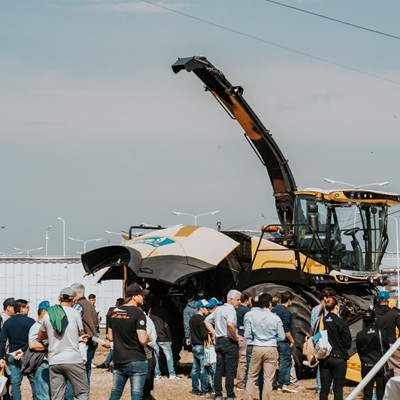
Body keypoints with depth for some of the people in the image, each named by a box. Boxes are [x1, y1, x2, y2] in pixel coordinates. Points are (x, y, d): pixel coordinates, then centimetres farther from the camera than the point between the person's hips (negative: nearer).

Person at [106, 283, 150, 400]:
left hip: (118, 361, 6)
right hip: (136, 361, -6)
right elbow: (143, 340, -21)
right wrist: (148, 338, 0)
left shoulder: (114, 312, 7)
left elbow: (110, 337, 14)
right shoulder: (138, 313, -14)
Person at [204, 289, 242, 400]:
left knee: (219, 370, 10)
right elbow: (230, 324, -30)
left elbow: (207, 321, 21)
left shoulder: (218, 309, 13)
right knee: (230, 370, -2)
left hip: (219, 341, 8)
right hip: (229, 342, -8)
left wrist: (213, 333, 15)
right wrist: (235, 337, -17)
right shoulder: (231, 310, -13)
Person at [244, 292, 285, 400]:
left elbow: (247, 335, -4)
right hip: (271, 349, -1)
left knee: (252, 377, 10)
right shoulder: (276, 318, -7)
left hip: (257, 348, 1)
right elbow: (281, 337, -1)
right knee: (268, 378, 3)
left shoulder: (250, 315, -6)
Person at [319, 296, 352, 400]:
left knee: (324, 388, 9)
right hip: (339, 359, -4)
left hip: (324, 359, 4)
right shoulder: (341, 323, -13)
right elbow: (347, 343, -8)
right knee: (338, 389, 1)